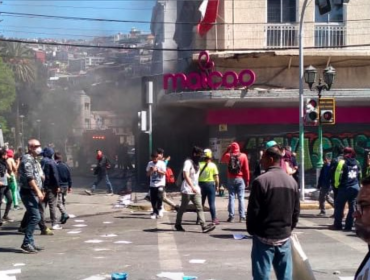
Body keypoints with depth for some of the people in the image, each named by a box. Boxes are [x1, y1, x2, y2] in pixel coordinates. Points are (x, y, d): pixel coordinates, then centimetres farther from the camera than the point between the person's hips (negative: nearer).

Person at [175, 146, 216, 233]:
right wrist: (192, 187, -31)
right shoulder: (188, 162, -12)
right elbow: (186, 176, -23)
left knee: (199, 208, -5)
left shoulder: (196, 163, 14)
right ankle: (178, 224, 21)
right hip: (187, 190, -7)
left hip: (196, 190, 7)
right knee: (183, 208, 6)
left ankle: (204, 226, -13)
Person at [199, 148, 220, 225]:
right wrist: (217, 185, 4)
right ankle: (214, 219, -1)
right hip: (210, 184, -2)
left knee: (201, 203, 12)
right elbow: (216, 177, -8)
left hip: (201, 184, 2)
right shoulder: (213, 165, -6)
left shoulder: (199, 165, -1)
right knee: (212, 203, 1)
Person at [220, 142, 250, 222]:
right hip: (240, 179, -1)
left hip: (231, 179, 1)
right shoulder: (243, 156, -3)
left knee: (231, 198, 4)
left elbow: (222, 160, 23)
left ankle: (231, 216, 0)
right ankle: (242, 217, -1)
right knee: (241, 198, 2)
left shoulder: (228, 155, 0)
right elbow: (246, 169, -5)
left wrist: (227, 150, 19)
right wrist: (247, 180, 2)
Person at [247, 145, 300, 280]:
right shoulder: (292, 181, 7)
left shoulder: (261, 181, -14)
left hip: (264, 237, -5)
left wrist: (251, 230, 3)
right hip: (284, 237, 6)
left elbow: (253, 211, -11)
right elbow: (296, 211, 11)